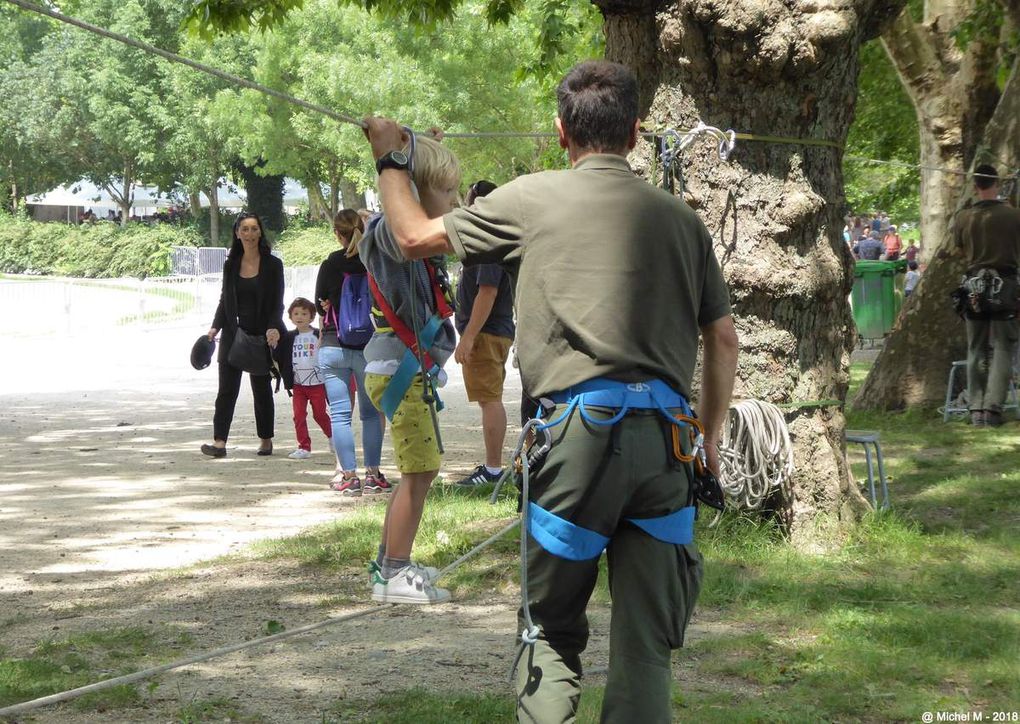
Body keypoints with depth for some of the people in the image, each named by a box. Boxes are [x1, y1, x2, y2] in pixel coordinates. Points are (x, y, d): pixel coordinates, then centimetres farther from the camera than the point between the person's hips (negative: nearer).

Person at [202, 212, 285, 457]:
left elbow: (277, 304, -3)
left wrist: (274, 328, -19)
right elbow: (225, 300, 13)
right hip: (233, 334, 2)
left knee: (262, 389, 8)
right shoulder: (231, 264, 7)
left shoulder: (272, 265, -2)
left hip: (262, 335, -2)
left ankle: (266, 440, 20)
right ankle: (219, 442, -11)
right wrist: (215, 327, 1)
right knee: (227, 389, -6)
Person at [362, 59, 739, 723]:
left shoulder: (534, 199, 2)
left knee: (551, 631, 11)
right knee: (645, 643, 6)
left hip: (576, 427, -2)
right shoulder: (678, 217, 11)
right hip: (664, 439, 3)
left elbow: (415, 237, 12)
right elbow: (723, 339, 13)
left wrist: (389, 157, 29)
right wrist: (710, 438, 24)